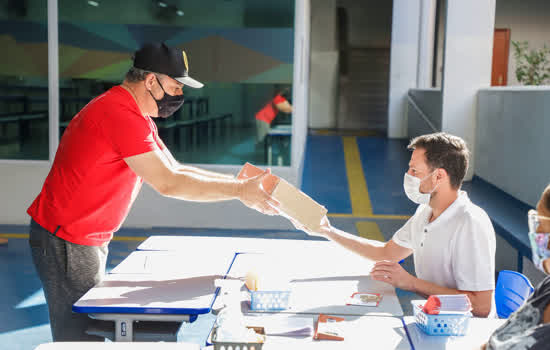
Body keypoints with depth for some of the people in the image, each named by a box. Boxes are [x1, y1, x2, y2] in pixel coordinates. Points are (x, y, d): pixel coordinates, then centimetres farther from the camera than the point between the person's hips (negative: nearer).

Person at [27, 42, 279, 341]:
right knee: (81, 337, -6)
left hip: (91, 239, 10)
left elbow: (174, 169, 12)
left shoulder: (139, 118, 13)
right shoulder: (120, 114, -22)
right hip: (65, 242, -10)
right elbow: (168, 184, -24)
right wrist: (239, 191, -18)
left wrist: (240, 182, 3)